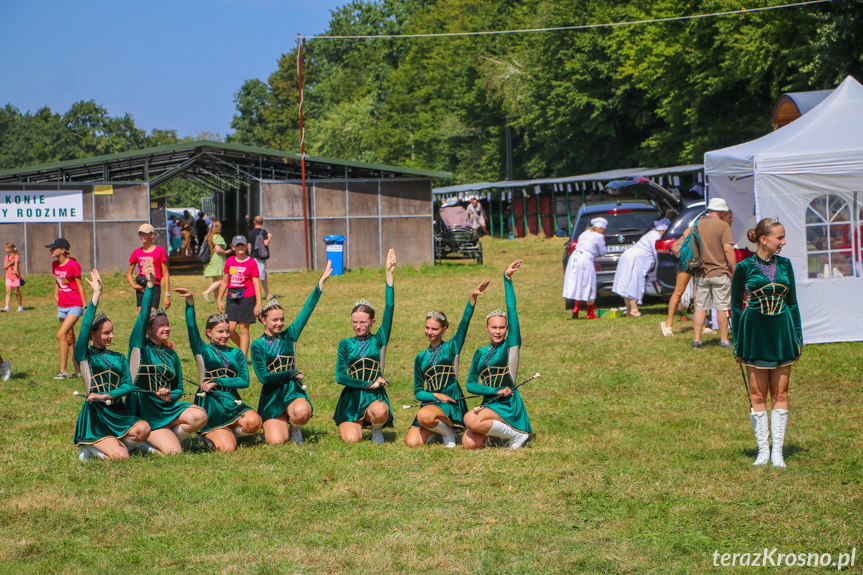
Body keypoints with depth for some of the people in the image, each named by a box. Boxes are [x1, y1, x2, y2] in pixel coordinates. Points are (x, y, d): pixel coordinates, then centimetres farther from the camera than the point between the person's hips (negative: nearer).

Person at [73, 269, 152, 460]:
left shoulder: (119, 358, 14)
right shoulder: (85, 355, 1)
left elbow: (129, 385, 4)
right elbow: (85, 327, -13)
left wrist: (106, 396, -13)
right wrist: (96, 296, -17)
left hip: (117, 411, 5)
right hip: (95, 414, -5)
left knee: (143, 429, -26)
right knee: (120, 457, -21)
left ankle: (106, 444, -1)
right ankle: (90, 446, 8)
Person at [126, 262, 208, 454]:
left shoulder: (171, 355, 14)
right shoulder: (139, 346, -1)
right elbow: (143, 316, -15)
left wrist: (171, 396, -7)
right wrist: (150, 285, -24)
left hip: (168, 407, 5)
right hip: (145, 411, -5)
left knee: (200, 416, -25)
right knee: (174, 453, -19)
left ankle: (165, 436, 0)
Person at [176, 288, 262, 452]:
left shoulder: (236, 353, 13)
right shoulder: (203, 351, 6)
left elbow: (244, 381, 0)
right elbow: (192, 328, -9)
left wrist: (217, 382, -10)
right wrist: (190, 301, -21)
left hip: (232, 402, 3)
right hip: (210, 405, -3)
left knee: (254, 422, -28)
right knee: (227, 448, -18)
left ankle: (228, 433, 3)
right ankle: (210, 436, 17)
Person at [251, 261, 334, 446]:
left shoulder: (289, 335, 6)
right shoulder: (257, 345, -1)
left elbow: (308, 309, 4)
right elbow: (264, 377, -9)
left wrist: (322, 281, 2)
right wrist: (292, 373, -7)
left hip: (293, 390, 1)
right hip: (271, 395, -1)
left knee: (302, 412, -35)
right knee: (276, 441, -17)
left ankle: (295, 428, 3)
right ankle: (281, 422, 21)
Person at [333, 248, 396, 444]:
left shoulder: (378, 340, 4)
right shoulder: (346, 344, 7)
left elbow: (389, 308, -5)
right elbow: (340, 376, -3)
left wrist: (389, 273, -10)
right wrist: (369, 384, -11)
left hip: (375, 397, -1)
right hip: (351, 397, 1)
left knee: (379, 412, -36)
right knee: (351, 439, -19)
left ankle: (376, 428, 1)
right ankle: (358, 423, 19)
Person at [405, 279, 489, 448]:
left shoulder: (451, 347, 5)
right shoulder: (421, 357, 14)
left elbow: (465, 322, -10)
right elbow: (418, 391, 12)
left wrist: (473, 297, -24)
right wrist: (436, 395, -8)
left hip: (451, 404, -5)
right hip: (430, 402, 5)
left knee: (424, 416, -36)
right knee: (412, 442, -16)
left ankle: (448, 432, -4)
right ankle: (436, 430, 16)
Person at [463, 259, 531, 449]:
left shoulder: (511, 346, -2)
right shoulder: (481, 353, 13)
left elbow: (512, 310, -9)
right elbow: (470, 384, 6)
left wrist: (507, 279, -11)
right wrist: (496, 391, -10)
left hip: (509, 406, -5)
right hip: (489, 405, 5)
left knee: (470, 420, -29)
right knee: (469, 444, -16)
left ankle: (516, 434, -11)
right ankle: (493, 428, 15)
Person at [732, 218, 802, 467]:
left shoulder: (785, 264, 6)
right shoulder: (744, 267, -5)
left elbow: (792, 302, 13)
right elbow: (735, 306, 1)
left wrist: (798, 337, 9)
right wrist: (737, 343, -1)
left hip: (782, 331, 3)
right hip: (755, 332, -3)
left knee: (780, 393, 5)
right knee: (757, 394, 3)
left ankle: (777, 451, 11)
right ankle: (763, 450, 12)